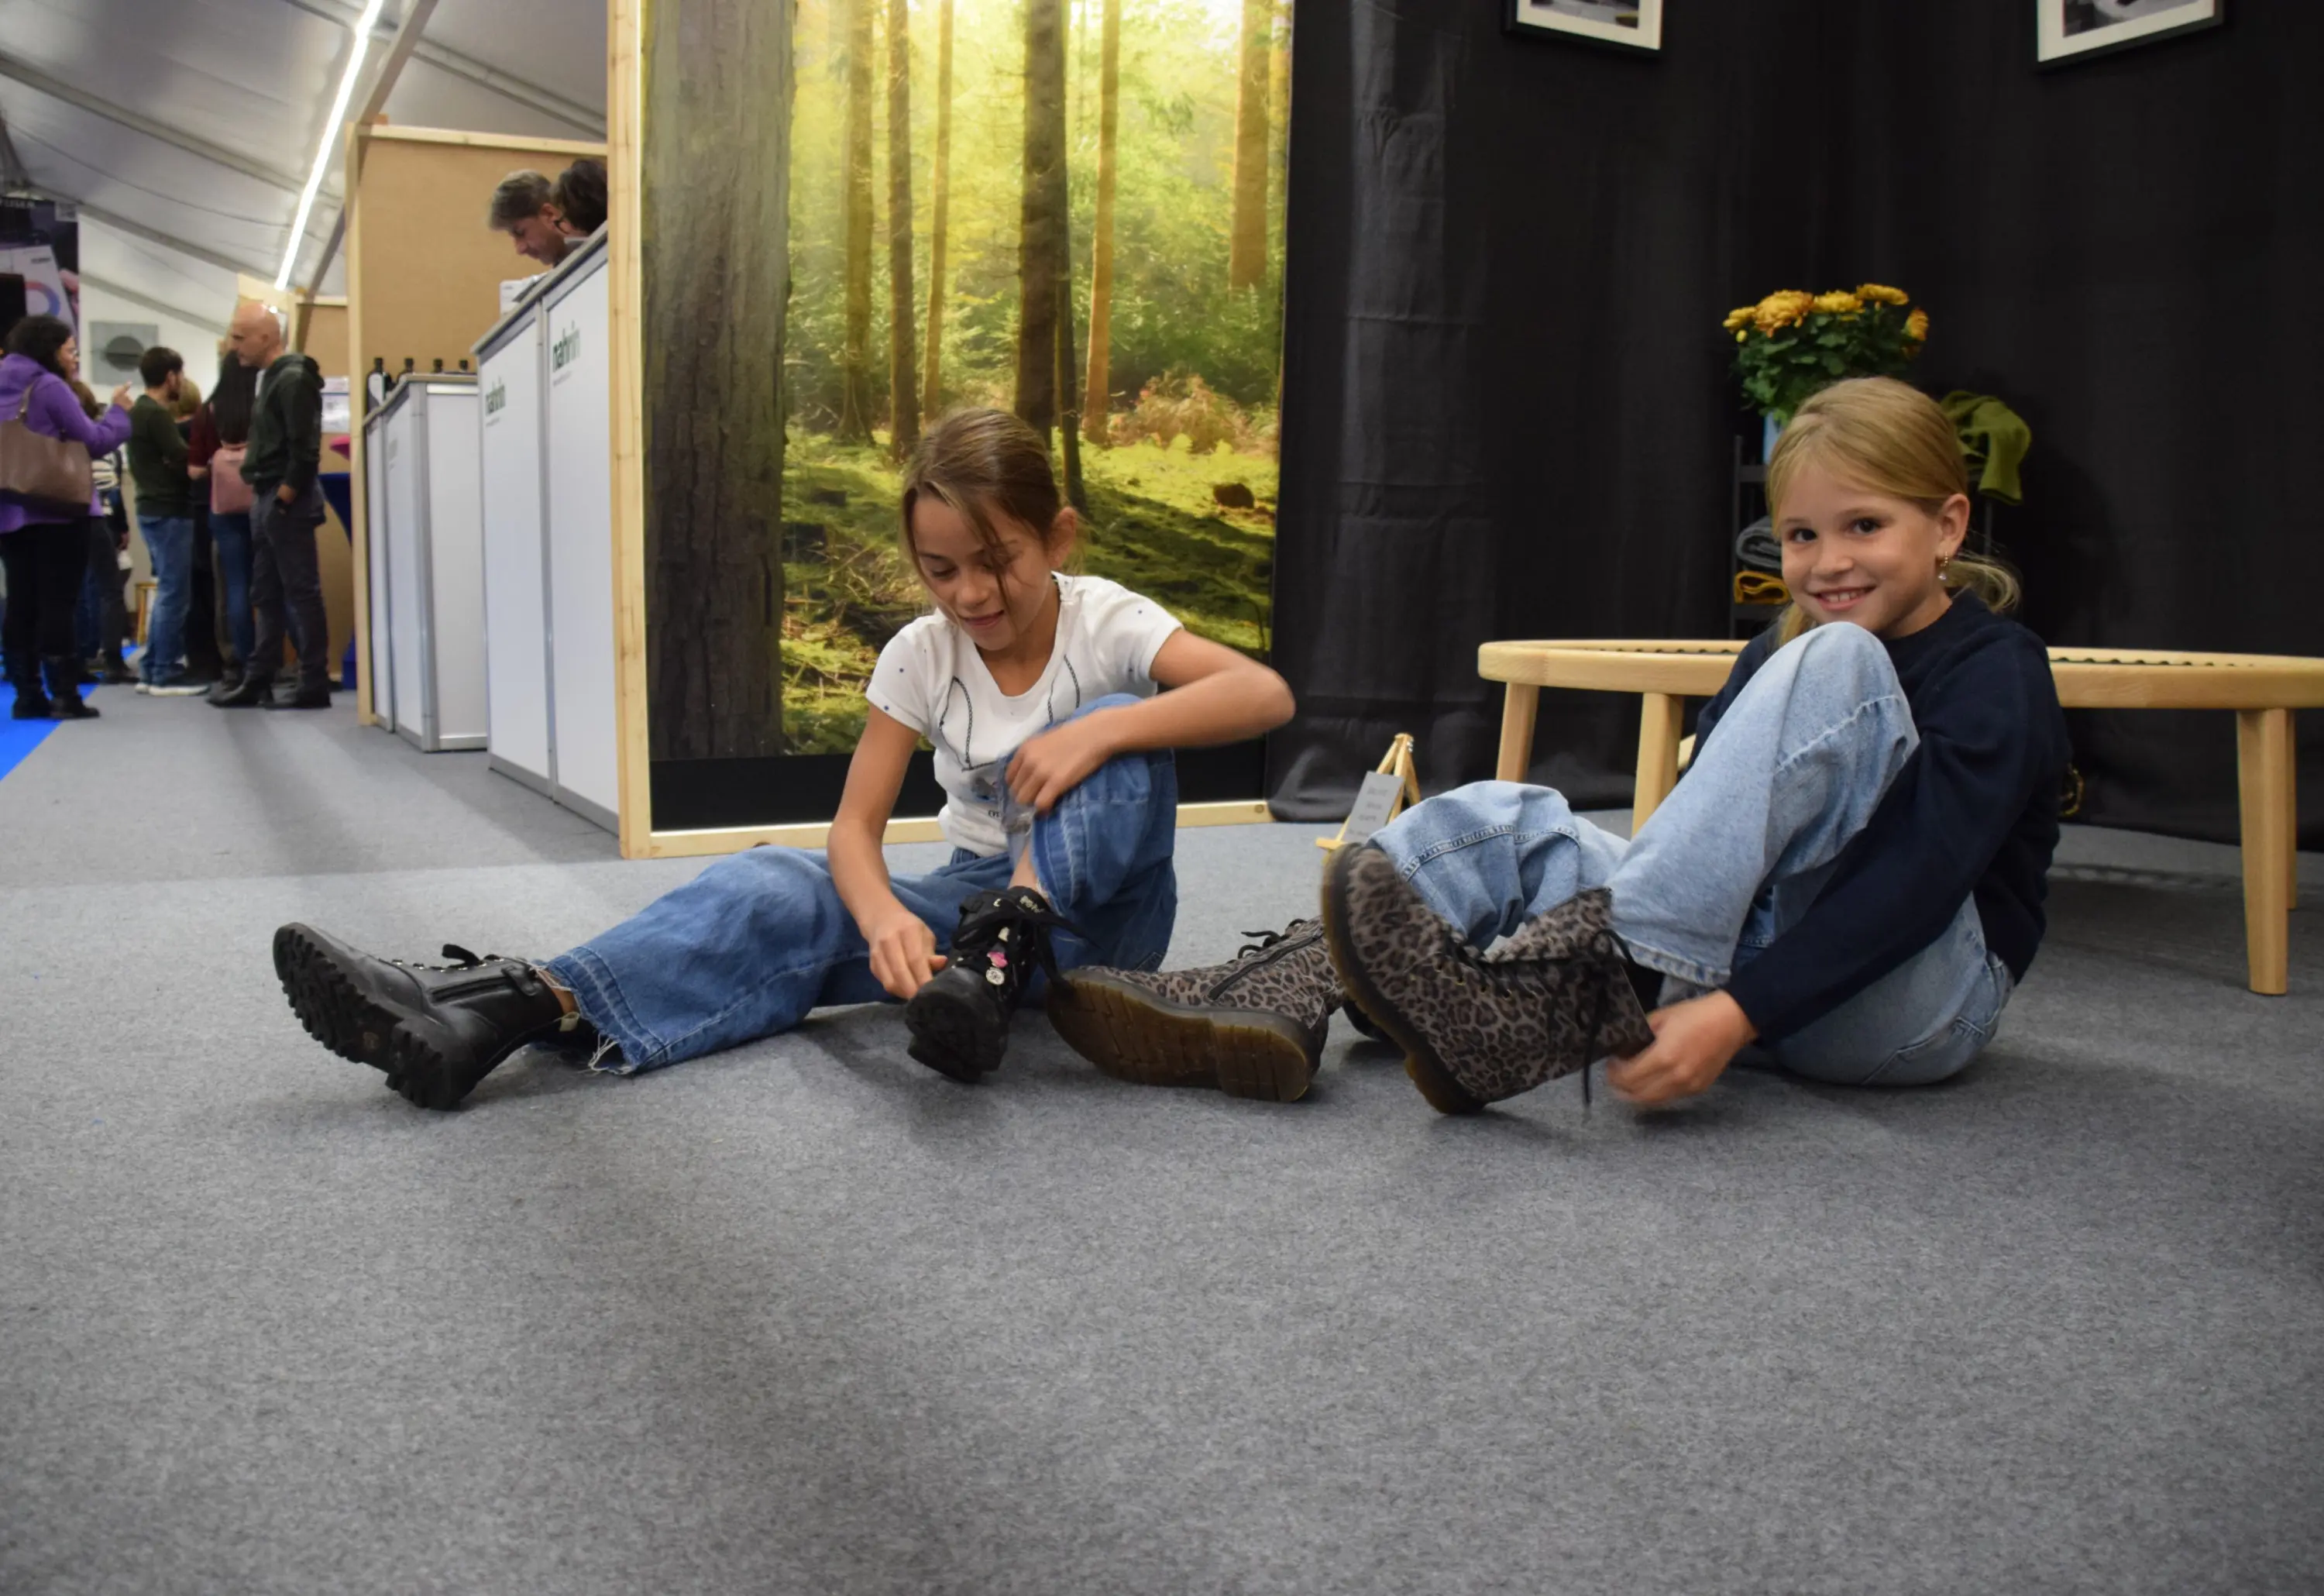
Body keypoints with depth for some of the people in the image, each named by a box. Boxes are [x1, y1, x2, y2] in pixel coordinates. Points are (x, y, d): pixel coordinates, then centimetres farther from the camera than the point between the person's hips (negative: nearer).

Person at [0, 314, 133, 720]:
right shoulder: (49, 387, -9)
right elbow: (94, 441, -10)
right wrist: (119, 411, 5)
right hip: (55, 512, -7)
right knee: (56, 605, -6)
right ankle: (64, 696, -7)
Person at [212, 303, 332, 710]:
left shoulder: (293, 379, -13)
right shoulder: (271, 378, 17)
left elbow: (305, 448, -20)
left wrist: (285, 496, -18)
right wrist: (262, 495, 12)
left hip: (286, 502, -10)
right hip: (267, 500, 10)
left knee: (301, 593, -6)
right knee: (266, 595, 12)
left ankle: (315, 686, -2)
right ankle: (258, 681, 18)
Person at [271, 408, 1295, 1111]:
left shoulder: (1106, 623, -13)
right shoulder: (920, 657, -4)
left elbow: (1266, 694, -27)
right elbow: (857, 822, -11)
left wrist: (1097, 732, -40)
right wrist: (883, 916, -35)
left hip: (1095, 909, -2)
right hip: (979, 898, 3)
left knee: (1120, 734, -29)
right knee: (780, 891, -23)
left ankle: (1003, 955, -42)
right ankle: (504, 1008, -38)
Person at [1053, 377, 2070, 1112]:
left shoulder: (1994, 675, -7)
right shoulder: (1775, 655, 12)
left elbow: (1916, 882, -21)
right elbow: (1711, 842, 2)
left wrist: (1737, 1013, -33)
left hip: (1917, 997, -6)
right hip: (1750, 959, 6)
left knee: (1837, 666, -28)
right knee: (1507, 823, -11)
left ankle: (1553, 1001, -45)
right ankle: (1270, 1005, -36)